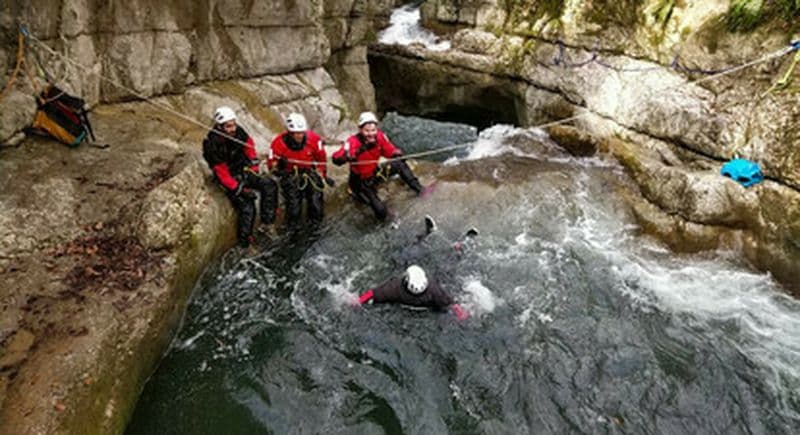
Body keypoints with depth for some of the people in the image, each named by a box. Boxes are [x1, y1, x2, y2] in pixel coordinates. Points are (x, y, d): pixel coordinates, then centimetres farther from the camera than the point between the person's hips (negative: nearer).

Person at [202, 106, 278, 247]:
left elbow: (249, 145, 8)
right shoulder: (213, 145, -27)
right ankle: (244, 243, 1)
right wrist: (239, 189, -23)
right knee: (247, 209, -16)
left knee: (270, 185, -11)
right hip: (231, 180, -6)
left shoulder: (238, 131, -12)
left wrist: (254, 166, 5)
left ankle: (267, 221, -4)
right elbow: (222, 173, -22)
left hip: (245, 171, 6)